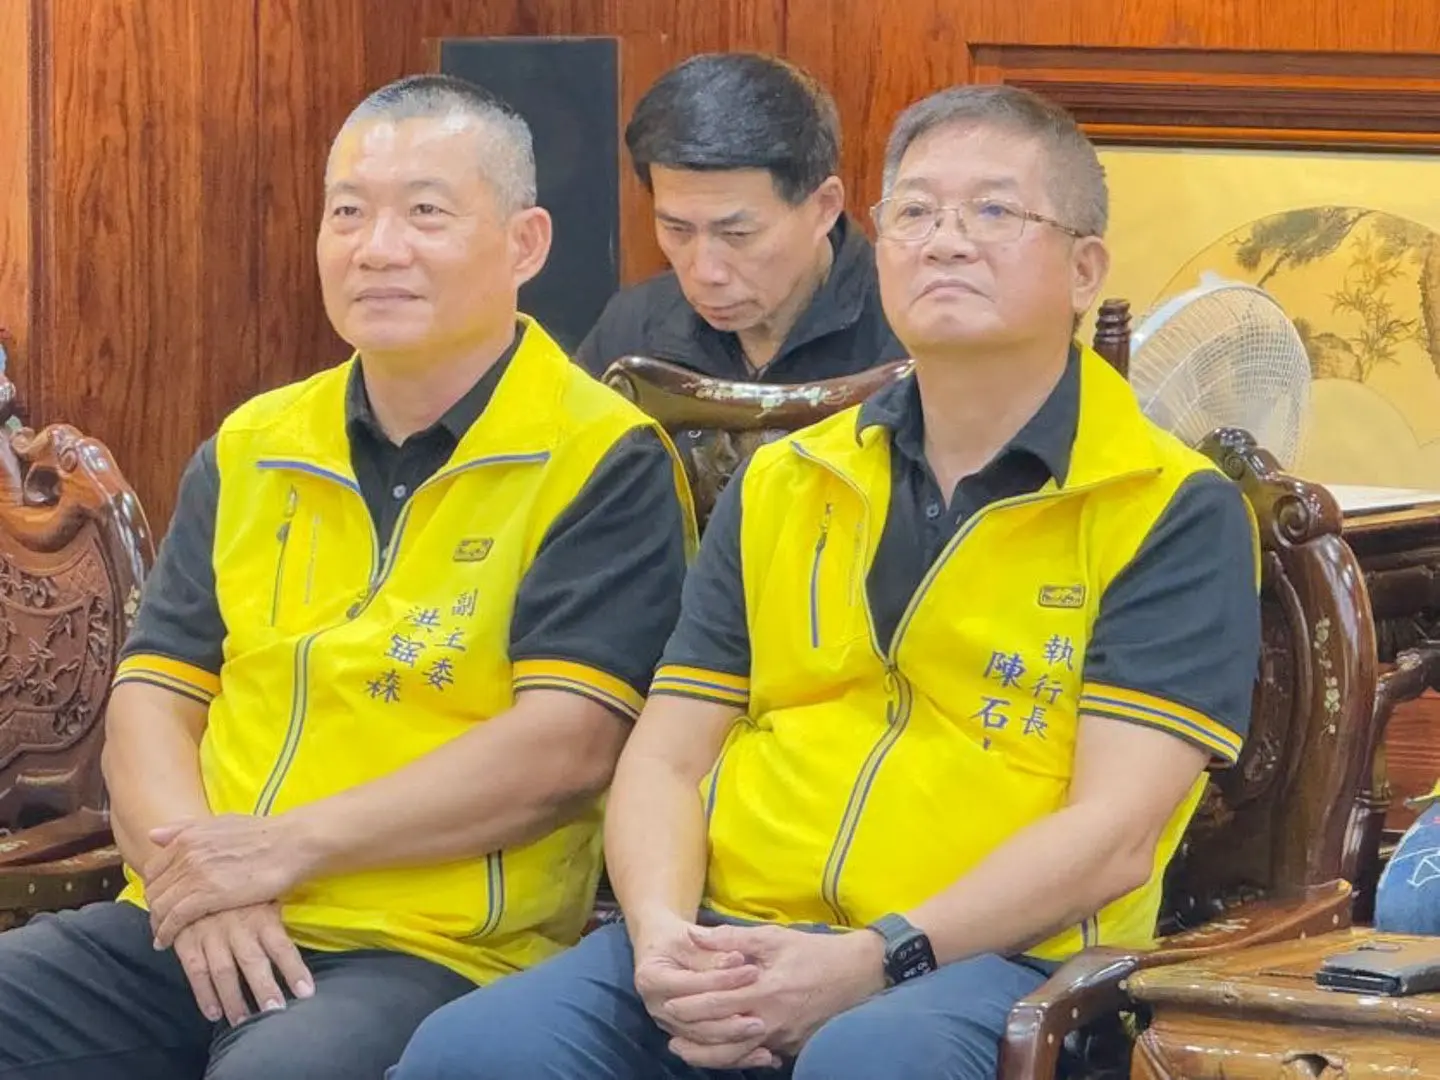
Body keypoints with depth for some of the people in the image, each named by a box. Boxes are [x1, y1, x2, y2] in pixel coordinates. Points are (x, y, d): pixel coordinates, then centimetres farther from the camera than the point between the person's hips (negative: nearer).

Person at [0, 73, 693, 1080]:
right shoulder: (249, 451, 16)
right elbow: (154, 693, 13)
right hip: (190, 929, 6)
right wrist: (198, 871, -8)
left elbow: (566, 745, -11)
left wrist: (289, 845, -14)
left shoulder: (602, 463, -2)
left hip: (430, 949, -6)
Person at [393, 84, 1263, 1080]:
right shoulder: (782, 487, 19)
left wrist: (873, 964, -18)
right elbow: (665, 760, 15)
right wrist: (662, 935, -7)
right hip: (731, 943, 4)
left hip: (993, 961, -4)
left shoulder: (1174, 513, 2)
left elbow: (1112, 836, -8)